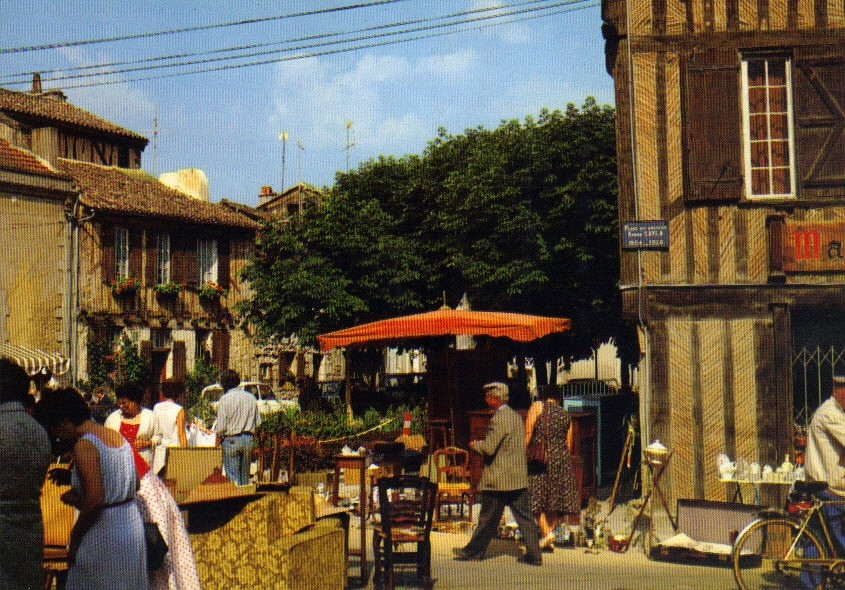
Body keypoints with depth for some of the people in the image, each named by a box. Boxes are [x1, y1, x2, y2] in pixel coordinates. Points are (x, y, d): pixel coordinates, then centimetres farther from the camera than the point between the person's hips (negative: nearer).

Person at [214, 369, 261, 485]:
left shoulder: (225, 399, -8)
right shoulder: (251, 397, 7)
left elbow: (221, 426, -9)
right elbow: (257, 422, 9)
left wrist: (217, 444, 0)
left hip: (231, 439, -5)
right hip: (248, 439, 5)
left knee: (232, 477, -2)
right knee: (245, 475, 13)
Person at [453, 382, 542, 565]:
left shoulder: (499, 419, -17)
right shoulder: (515, 416, 13)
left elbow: (488, 448, -21)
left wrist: (475, 444, -1)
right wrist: (482, 444, 18)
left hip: (498, 478, -8)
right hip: (519, 478, 8)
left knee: (488, 518, 4)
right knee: (524, 516, 6)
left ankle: (474, 550, 18)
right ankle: (534, 554, 4)